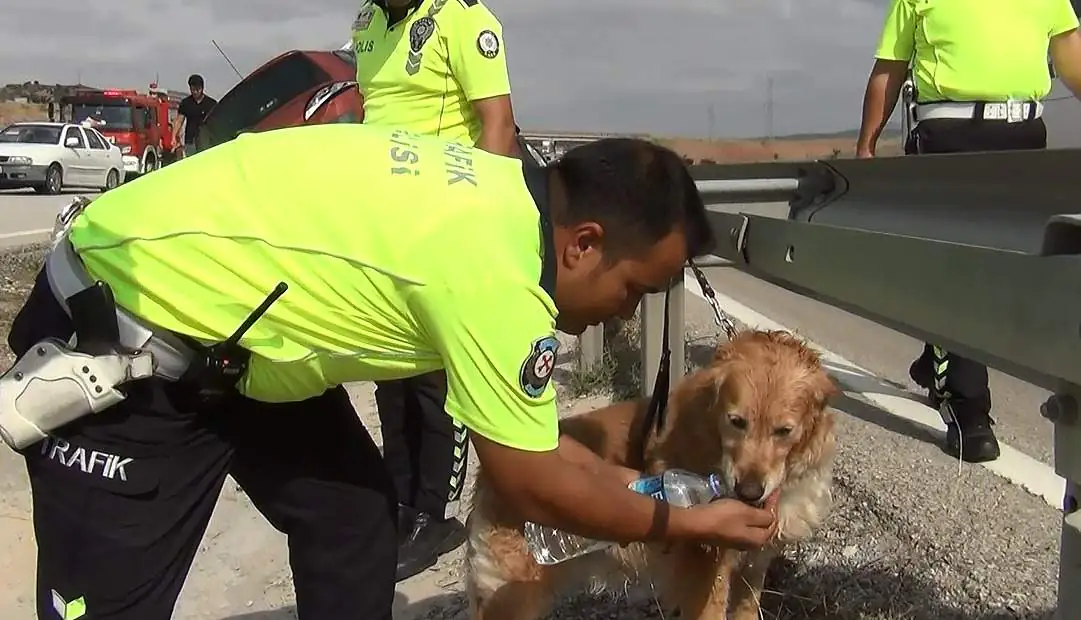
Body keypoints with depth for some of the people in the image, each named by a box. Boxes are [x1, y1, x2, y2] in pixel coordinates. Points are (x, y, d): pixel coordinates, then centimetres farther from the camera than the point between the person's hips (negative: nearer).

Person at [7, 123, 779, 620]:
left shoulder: (504, 202, -1)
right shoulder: (497, 267, -29)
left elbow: (520, 425, 11)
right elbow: (533, 483, -16)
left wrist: (628, 478, 15)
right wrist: (685, 522, -3)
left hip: (219, 319, 10)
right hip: (115, 332, -9)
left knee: (355, 511, 13)